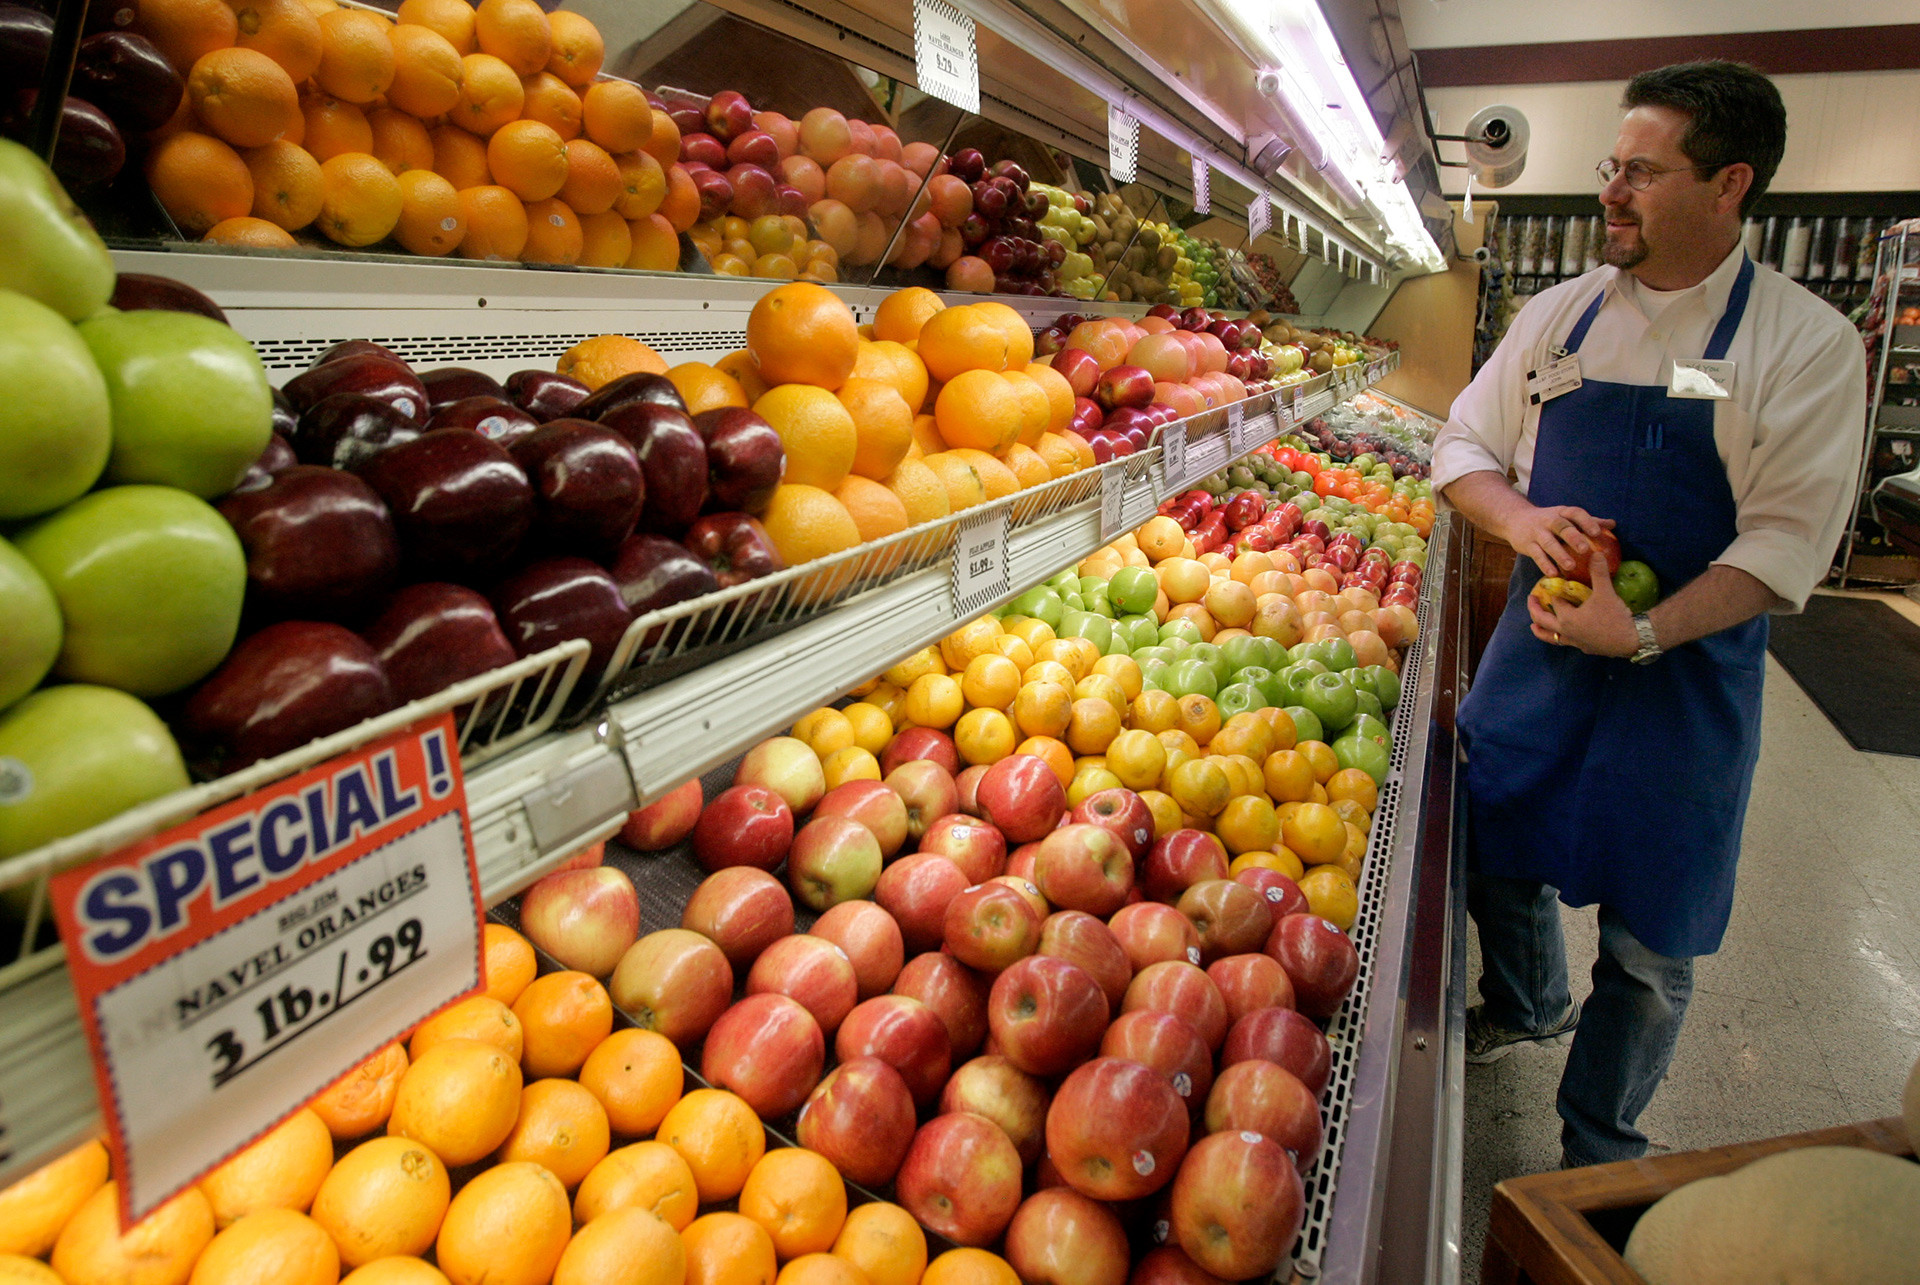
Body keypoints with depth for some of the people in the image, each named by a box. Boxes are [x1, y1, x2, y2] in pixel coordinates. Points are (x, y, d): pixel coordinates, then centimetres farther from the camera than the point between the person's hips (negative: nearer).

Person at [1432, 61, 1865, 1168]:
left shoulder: (1808, 343, -9)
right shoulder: (1561, 315, 3)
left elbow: (1787, 538, -12)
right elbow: (1465, 445, 8)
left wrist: (1642, 632, -23)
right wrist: (1521, 518, -13)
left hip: (1686, 671, -3)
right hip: (1539, 644, 4)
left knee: (1649, 947, 6)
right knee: (1499, 853, 18)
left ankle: (1598, 1158, 28)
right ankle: (1527, 1009, 49)